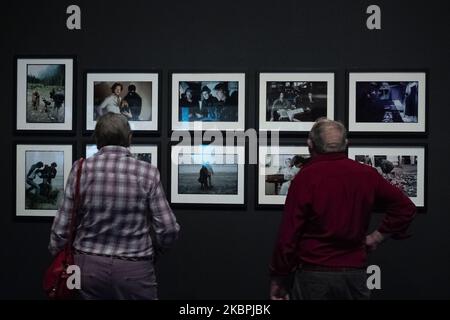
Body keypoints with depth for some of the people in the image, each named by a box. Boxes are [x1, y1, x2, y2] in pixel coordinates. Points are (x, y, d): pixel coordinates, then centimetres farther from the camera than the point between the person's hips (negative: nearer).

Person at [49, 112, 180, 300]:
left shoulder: (81, 169, -5)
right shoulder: (147, 172, -9)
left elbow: (62, 226, -4)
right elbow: (168, 230, -9)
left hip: (89, 266, 2)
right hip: (135, 270, -2)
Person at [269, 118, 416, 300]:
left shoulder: (305, 177, -12)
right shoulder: (367, 175, 2)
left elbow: (288, 235, -12)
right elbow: (405, 208, 10)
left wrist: (277, 280, -3)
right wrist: (378, 236, 10)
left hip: (313, 274, -3)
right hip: (355, 274, 4)